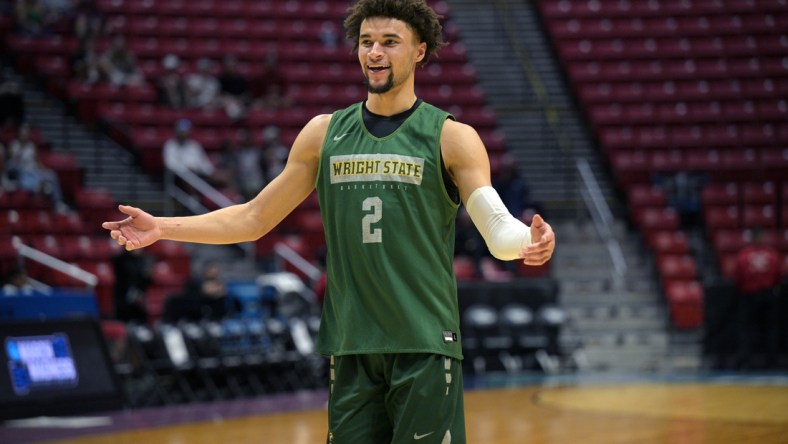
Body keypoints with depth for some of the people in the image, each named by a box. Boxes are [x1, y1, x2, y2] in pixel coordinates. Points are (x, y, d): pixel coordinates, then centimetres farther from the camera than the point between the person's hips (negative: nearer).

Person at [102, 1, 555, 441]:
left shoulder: (451, 137, -1)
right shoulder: (325, 133, 10)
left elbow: (498, 230, -9)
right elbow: (255, 218, 15)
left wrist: (530, 241, -32)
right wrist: (162, 228, 8)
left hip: (425, 347, -3)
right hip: (351, 348, 4)